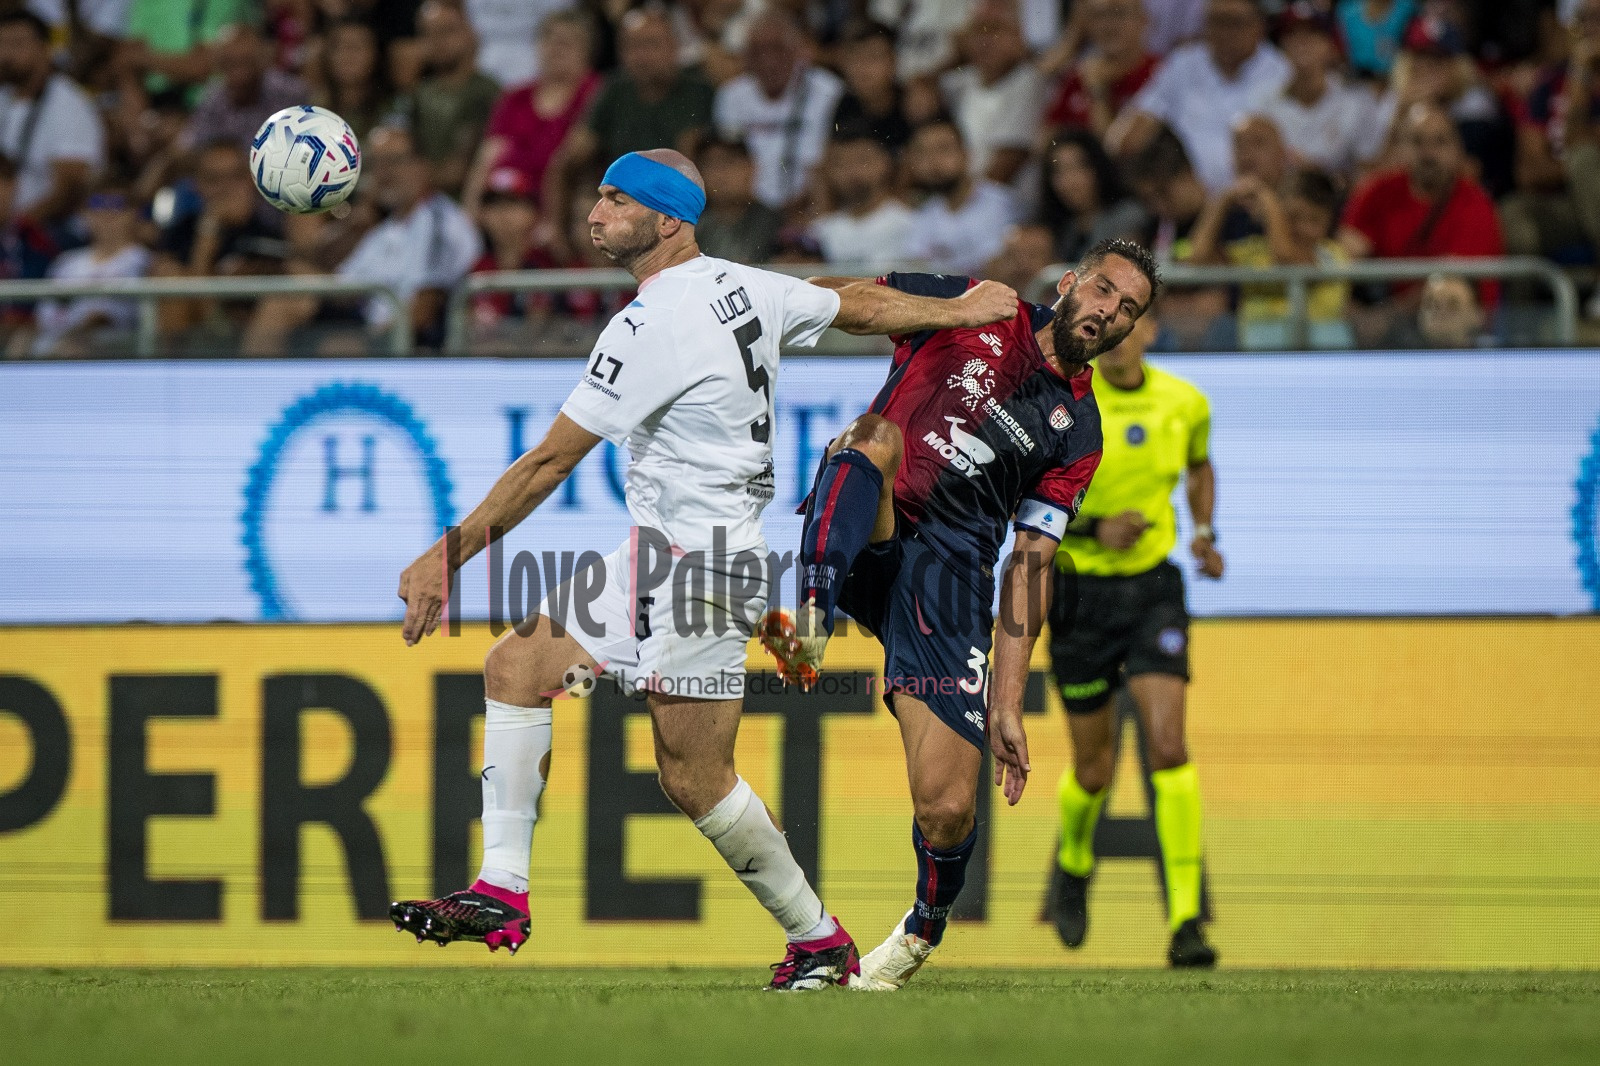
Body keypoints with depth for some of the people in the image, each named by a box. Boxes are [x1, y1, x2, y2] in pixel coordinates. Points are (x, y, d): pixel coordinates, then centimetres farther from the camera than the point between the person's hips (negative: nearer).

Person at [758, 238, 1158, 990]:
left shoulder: (1077, 431, 12)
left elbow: (1030, 563, 10)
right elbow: (844, 302, 12)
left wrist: (1007, 702, 4)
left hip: (950, 576, 1)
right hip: (858, 541, -1)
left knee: (948, 809, -9)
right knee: (878, 433, -34)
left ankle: (924, 928, 26)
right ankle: (811, 624, -51)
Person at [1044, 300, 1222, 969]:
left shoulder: (1185, 404, -2)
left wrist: (1204, 531, 5)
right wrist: (1091, 529, -24)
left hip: (1154, 590, 1)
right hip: (1080, 593, -1)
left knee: (1168, 746, -17)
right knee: (1094, 769, 8)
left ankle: (1186, 921, -16)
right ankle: (1074, 860, 44)